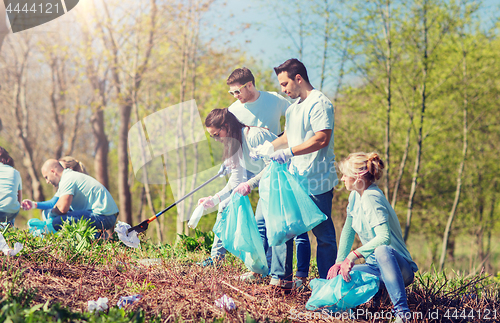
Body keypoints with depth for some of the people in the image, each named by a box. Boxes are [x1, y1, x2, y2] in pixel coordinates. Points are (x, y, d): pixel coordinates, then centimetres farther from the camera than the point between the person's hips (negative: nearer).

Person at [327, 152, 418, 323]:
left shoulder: (371, 199, -22)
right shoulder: (355, 196, 6)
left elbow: (384, 237, -35)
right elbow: (348, 231, 12)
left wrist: (354, 255, -37)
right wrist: (339, 262, 1)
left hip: (399, 267, -9)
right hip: (375, 267, 9)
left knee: (382, 250, -43)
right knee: (336, 276, -10)